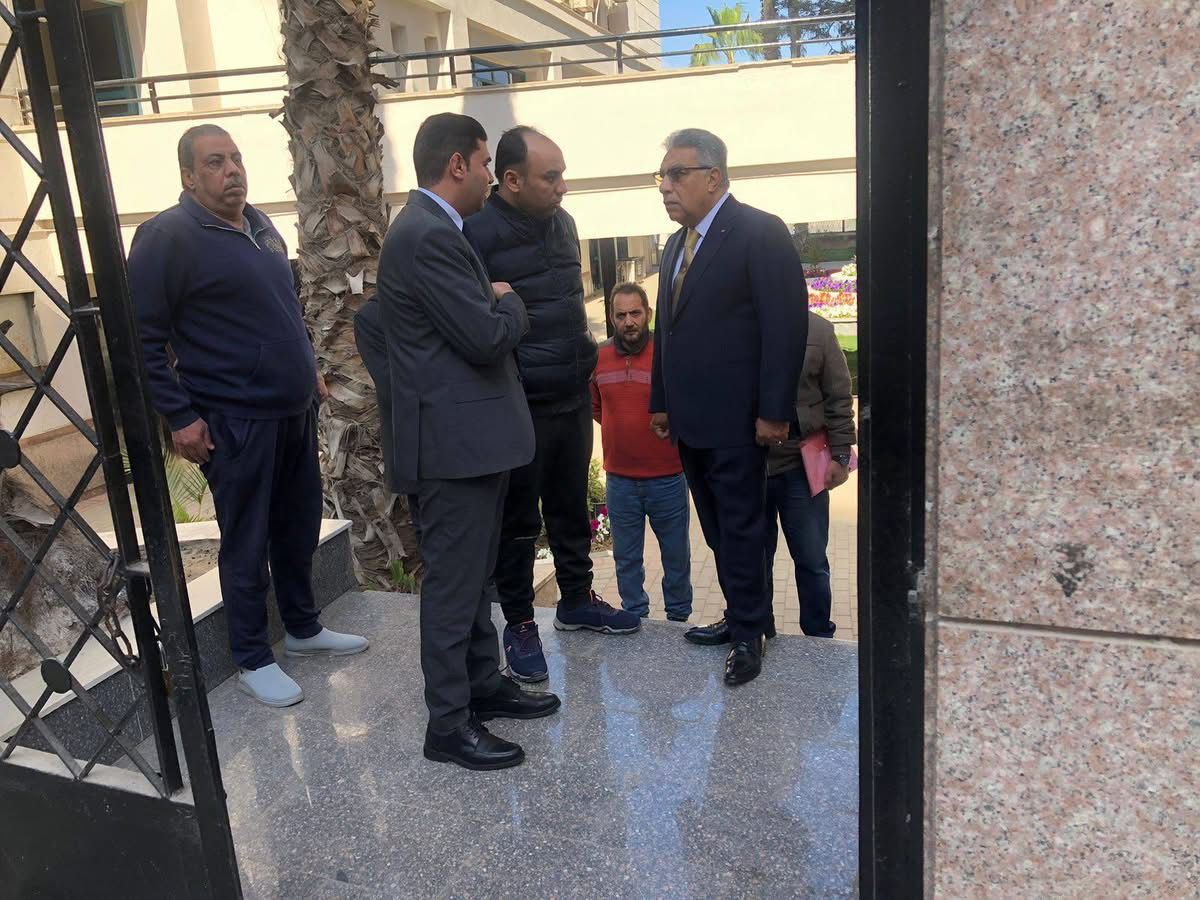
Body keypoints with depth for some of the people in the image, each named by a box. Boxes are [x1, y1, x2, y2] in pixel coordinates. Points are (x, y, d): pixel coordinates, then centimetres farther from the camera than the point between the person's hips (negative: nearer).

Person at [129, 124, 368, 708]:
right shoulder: (167, 237, -11)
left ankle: (303, 630, 35)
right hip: (234, 422, -7)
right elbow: (142, 337, -12)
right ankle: (252, 660, 21)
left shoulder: (258, 226, 11)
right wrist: (179, 418, -15)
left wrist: (309, 371, 20)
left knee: (298, 530, 17)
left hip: (294, 412, 7)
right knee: (246, 545, 5)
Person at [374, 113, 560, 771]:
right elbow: (487, 337, -22)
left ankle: (484, 683, 35)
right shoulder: (428, 236, -19)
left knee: (475, 573, 20)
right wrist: (508, 301, -4)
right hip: (454, 439, -11)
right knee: (452, 581, 0)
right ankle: (448, 723, 14)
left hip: (471, 433, 11)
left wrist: (495, 305, 4)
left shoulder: (434, 229, 15)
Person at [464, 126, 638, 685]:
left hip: (573, 398, 7)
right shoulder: (477, 233, -14)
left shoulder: (561, 221, 10)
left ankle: (576, 600, 35)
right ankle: (519, 624, 21)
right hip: (519, 407, -7)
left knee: (572, 506, 18)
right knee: (518, 519, 5)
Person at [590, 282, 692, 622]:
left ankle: (679, 618, 28)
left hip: (668, 477, -3)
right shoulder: (599, 358, 1)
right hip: (619, 479, 3)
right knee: (626, 558, 14)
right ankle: (635, 618, 29)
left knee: (676, 556, 12)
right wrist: (620, 428, 11)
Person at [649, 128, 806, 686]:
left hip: (735, 420, -8)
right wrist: (661, 402, 15)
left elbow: (786, 325, -15)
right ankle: (743, 617, 28)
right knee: (717, 529, 14)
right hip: (690, 420, 8)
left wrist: (773, 411, -18)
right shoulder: (676, 246, 16)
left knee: (740, 529, 2)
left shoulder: (760, 233, -9)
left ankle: (748, 633, 16)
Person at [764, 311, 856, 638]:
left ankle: (820, 639, 25)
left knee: (812, 561, 8)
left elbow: (838, 399, 0)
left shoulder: (818, 330, -2)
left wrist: (840, 455, -5)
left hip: (801, 467, 0)